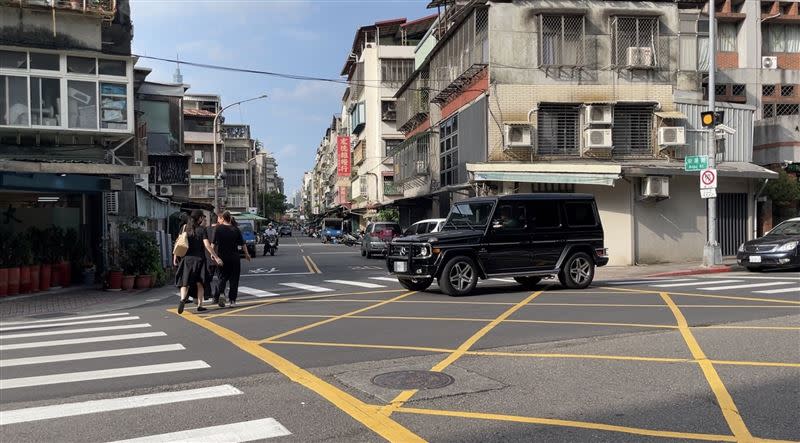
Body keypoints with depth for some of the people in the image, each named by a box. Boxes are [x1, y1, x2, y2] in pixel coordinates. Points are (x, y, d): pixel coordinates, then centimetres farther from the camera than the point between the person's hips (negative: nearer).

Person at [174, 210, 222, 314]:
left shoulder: (185, 228, 5)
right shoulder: (201, 229, -7)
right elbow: (207, 245, -13)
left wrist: (175, 257, 11)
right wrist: (216, 256, -11)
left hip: (187, 258, 3)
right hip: (199, 258, -2)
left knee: (185, 282, 5)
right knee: (200, 283, 10)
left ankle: (183, 299, -22)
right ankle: (199, 305, 11)